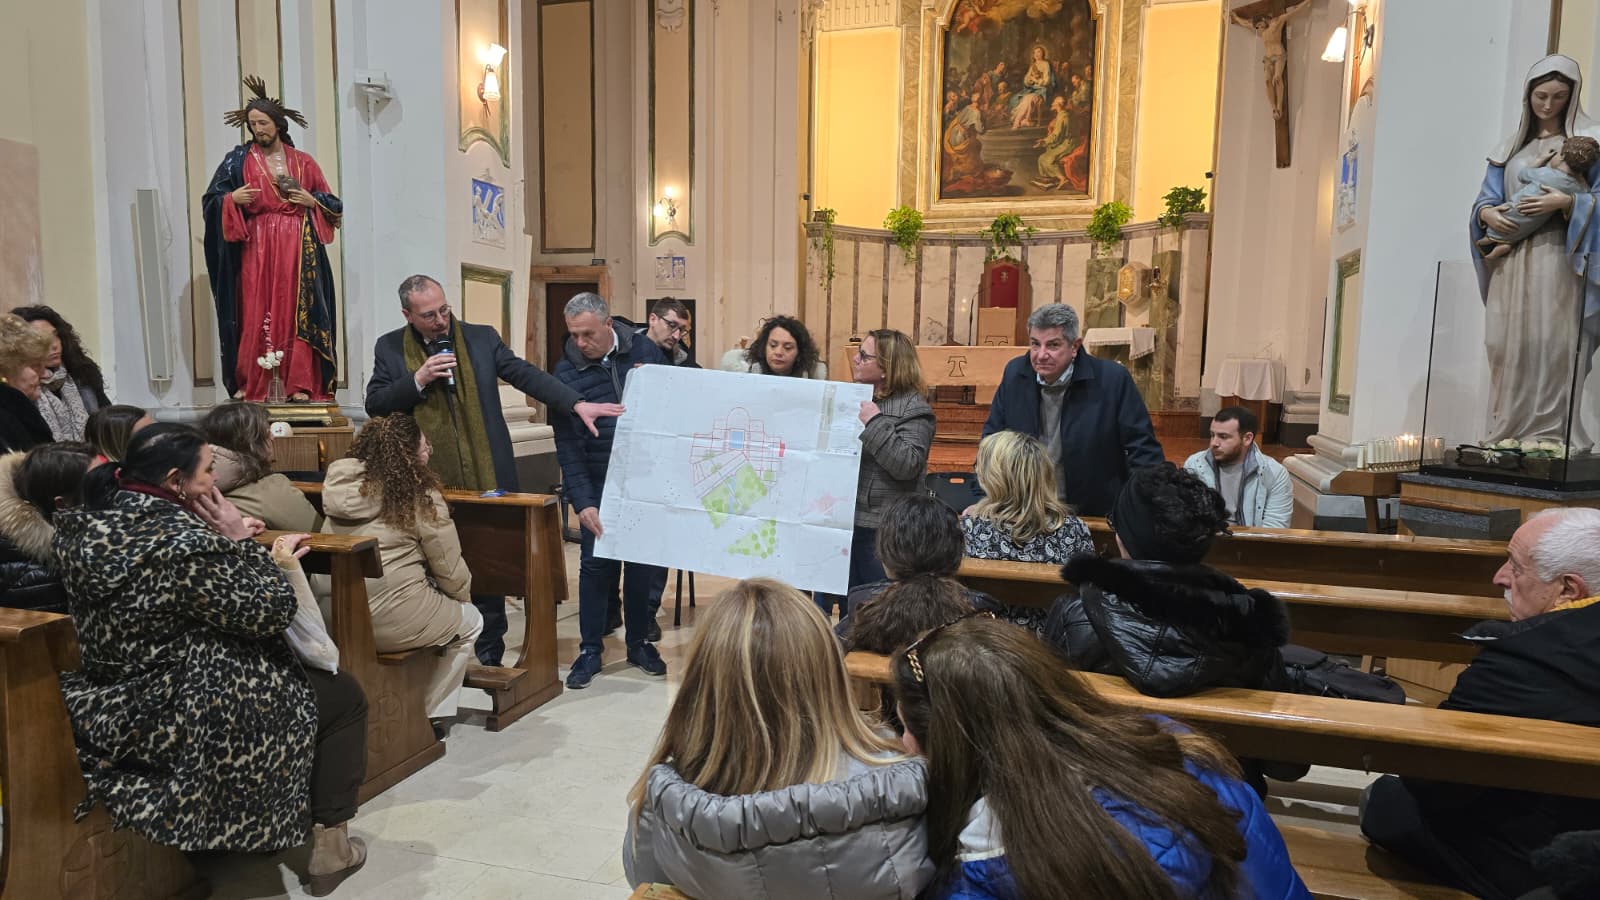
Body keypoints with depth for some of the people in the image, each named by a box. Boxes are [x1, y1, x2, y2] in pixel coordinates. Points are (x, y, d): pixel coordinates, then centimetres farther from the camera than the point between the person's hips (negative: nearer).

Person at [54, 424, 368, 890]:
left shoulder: (85, 527, -3)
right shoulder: (182, 542, -29)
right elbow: (273, 612, -21)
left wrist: (230, 543, 6)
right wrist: (242, 543, -11)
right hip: (188, 720, -9)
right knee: (345, 695, 10)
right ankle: (330, 843, 17)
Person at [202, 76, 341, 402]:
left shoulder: (304, 163, 11)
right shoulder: (239, 160, 9)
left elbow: (332, 204, 14)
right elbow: (211, 200, 7)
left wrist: (312, 201, -5)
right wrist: (232, 198, -12)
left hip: (297, 248, 0)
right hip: (256, 247, 0)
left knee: (297, 312, -4)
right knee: (255, 313, -3)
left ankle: (301, 385, -3)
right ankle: (249, 385, 3)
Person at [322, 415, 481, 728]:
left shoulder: (339, 481, 8)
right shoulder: (421, 496, -8)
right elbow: (450, 571, -3)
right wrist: (463, 596, 17)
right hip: (390, 621, -7)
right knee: (469, 621, 20)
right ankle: (433, 714, 22)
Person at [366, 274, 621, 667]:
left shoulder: (481, 338, 1)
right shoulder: (390, 348, 3)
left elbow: (526, 374, -6)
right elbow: (374, 405, -1)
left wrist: (577, 404, -17)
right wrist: (418, 379, -16)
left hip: (485, 481, 0)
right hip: (428, 486, 0)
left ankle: (489, 656, 22)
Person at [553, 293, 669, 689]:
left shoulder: (643, 350, -1)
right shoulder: (566, 371, -7)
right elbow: (567, 444, -10)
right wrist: (582, 501, -16)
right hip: (600, 484, -1)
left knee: (644, 562, 9)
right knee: (596, 564, 2)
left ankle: (639, 642, 24)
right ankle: (590, 650, 16)